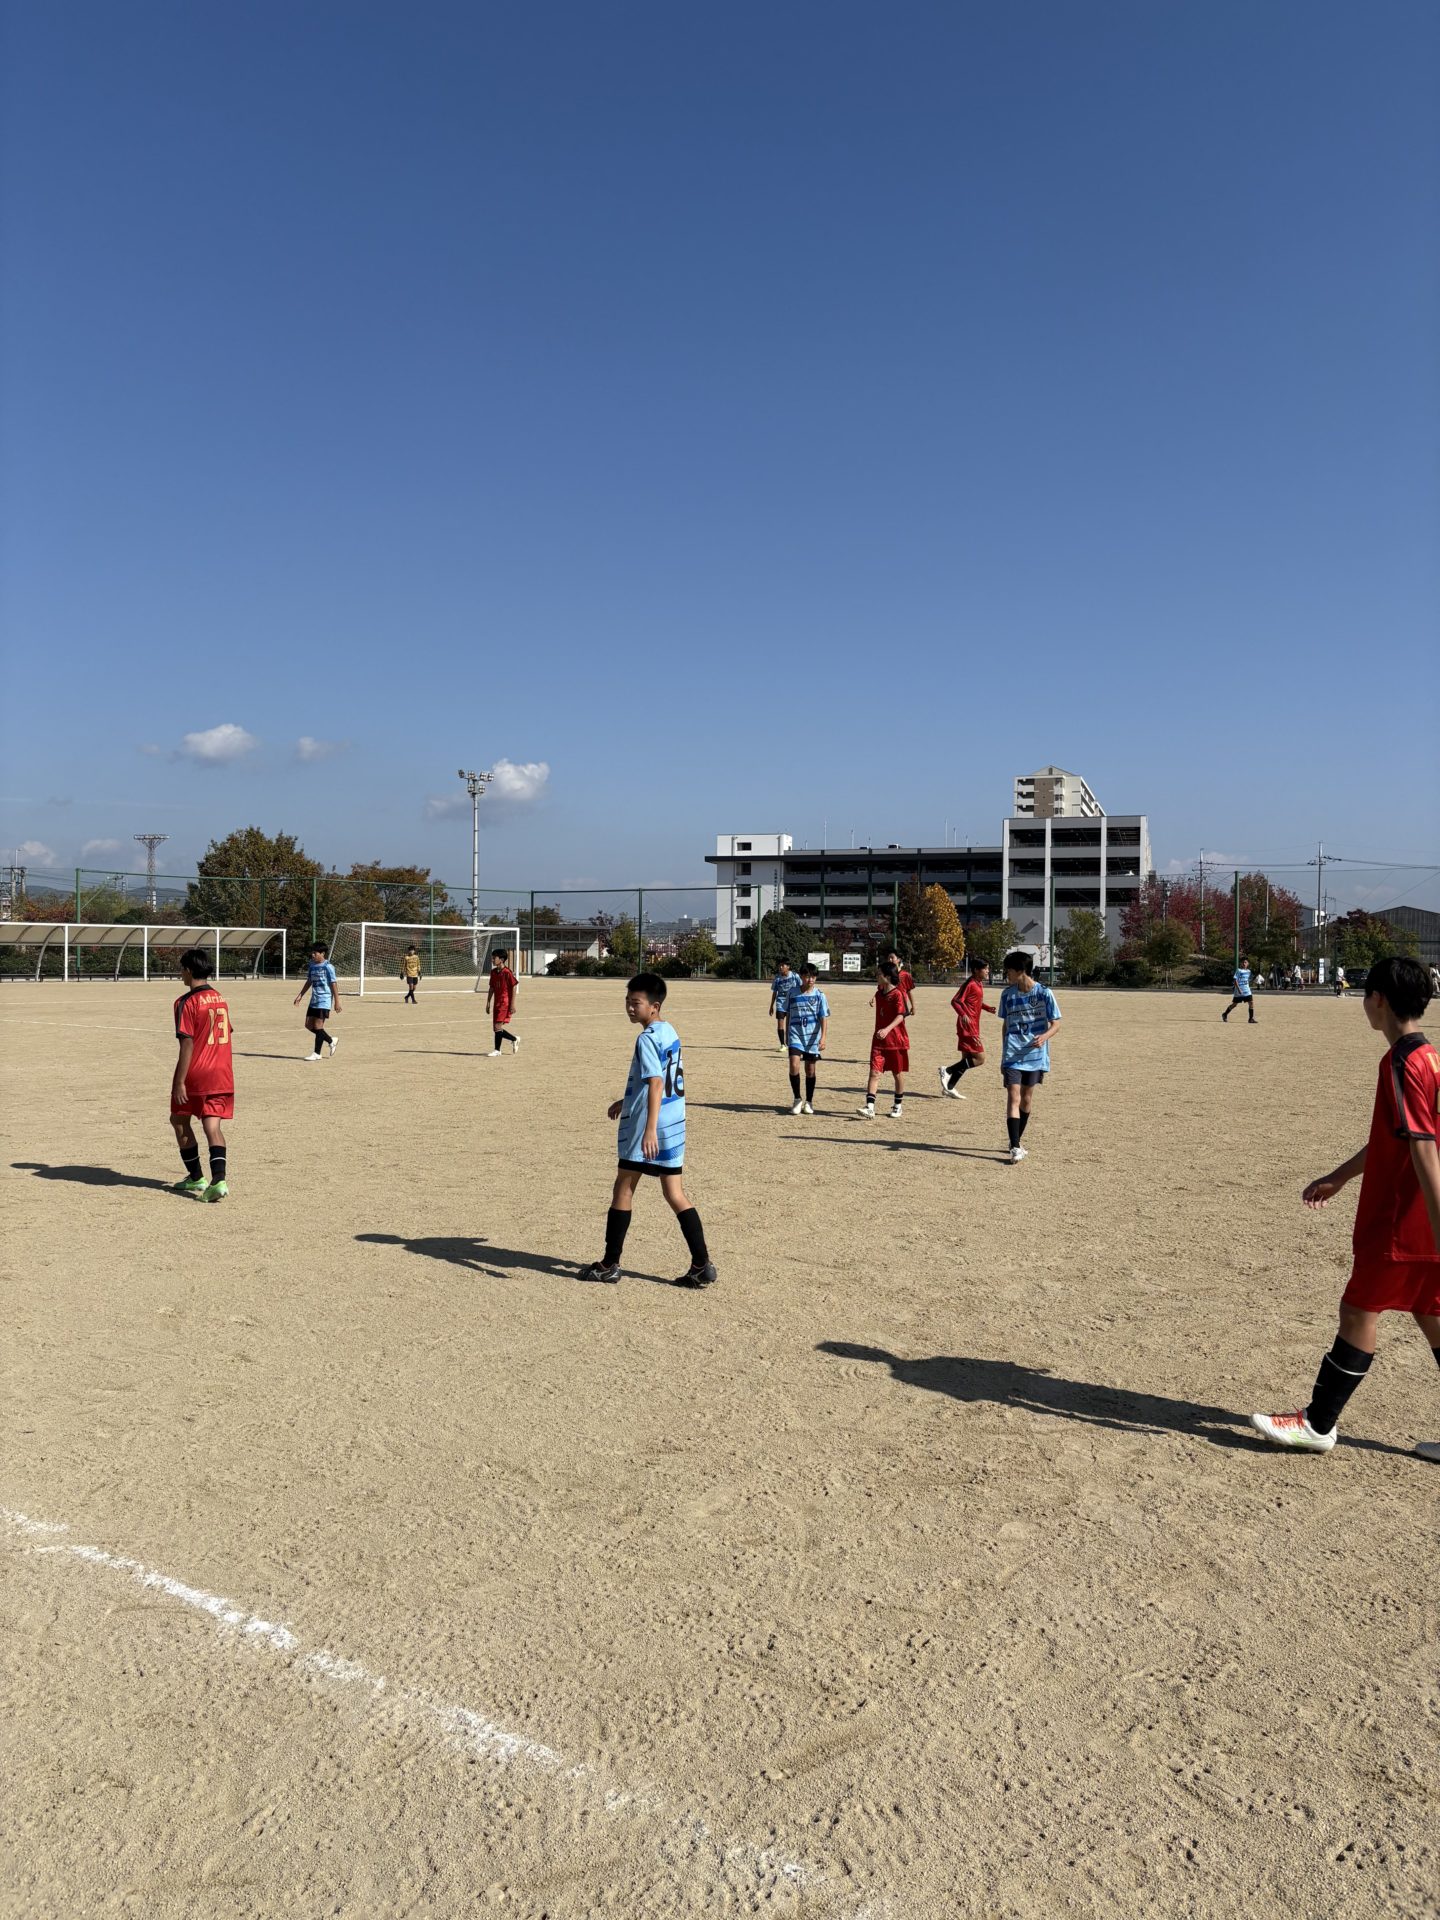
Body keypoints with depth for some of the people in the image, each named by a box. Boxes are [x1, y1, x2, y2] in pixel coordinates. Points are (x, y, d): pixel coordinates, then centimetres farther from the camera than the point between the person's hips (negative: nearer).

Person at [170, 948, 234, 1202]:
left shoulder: (187, 1002, -11)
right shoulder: (220, 999, 10)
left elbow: (187, 1044, -16)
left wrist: (179, 1082, -14)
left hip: (195, 1075, -5)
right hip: (222, 1074, 5)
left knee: (179, 1120, 15)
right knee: (212, 1125, 0)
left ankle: (196, 1177, 21)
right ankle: (218, 1179, -17)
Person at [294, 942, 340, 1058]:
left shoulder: (328, 967, -11)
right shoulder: (311, 966, 9)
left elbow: (333, 985, -10)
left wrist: (336, 1001, -10)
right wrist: (300, 995, 16)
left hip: (324, 1000, -8)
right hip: (314, 1000, 8)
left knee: (318, 1026, -6)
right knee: (309, 1025, 8)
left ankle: (317, 1053, 3)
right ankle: (331, 1041, 22)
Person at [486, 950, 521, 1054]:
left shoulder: (507, 972, -13)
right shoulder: (493, 972, 10)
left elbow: (514, 987, -12)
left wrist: (512, 1004, -14)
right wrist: (488, 1003, 13)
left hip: (505, 1003, -8)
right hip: (497, 1003, 8)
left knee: (497, 1027, -12)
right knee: (496, 1028, 8)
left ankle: (497, 1050, -5)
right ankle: (514, 1039, 26)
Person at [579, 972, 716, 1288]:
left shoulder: (647, 1038, -16)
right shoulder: (669, 1032, 13)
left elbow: (656, 1083, -27)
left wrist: (650, 1129, -35)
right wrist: (627, 1101, 35)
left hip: (650, 1128, -8)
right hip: (674, 1123, 8)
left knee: (623, 1189, 6)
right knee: (674, 1194, 9)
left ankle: (609, 1264, 15)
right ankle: (702, 1265, 4)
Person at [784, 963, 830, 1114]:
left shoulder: (819, 995, -3)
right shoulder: (793, 993, 3)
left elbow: (824, 1018, -5)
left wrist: (823, 1038, -15)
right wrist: (786, 1035, 15)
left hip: (813, 1037, -1)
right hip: (795, 1035, 1)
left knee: (810, 1070, 6)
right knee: (794, 1065, -15)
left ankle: (809, 1102, 22)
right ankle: (797, 1100, 1)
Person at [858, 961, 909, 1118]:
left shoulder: (897, 994, -13)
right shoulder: (879, 993, 9)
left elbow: (900, 1016, -24)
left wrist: (887, 1029, -36)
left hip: (896, 1040, -5)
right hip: (879, 1040, 6)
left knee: (898, 1073, 10)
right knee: (874, 1072, -7)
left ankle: (898, 1105, 26)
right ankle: (870, 1107, -14)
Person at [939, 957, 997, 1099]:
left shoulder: (980, 984, 13)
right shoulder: (970, 984, -14)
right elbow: (955, 1001, -21)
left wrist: (987, 1008, 13)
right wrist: (963, 1015, -35)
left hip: (973, 1026, 10)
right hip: (967, 1026, -10)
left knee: (967, 1059, 12)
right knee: (980, 1058, -10)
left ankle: (948, 1088, 15)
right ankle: (947, 1071, -7)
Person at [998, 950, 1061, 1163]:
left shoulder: (1044, 993, -6)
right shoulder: (1008, 994, 3)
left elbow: (1055, 1023, -1)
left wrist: (1044, 1036, -23)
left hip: (1035, 1055, -1)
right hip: (1012, 1055, 1)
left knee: (1027, 1098, 10)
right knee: (1013, 1098, -10)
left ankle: (1016, 1142, 26)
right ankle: (1015, 1148, -14)